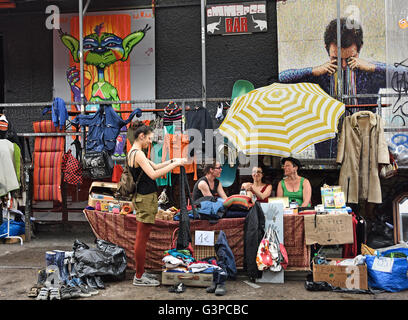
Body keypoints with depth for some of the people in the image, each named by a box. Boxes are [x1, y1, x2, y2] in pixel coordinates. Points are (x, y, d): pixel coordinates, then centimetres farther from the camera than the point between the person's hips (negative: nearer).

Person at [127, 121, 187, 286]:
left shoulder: (133, 152, 15)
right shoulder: (138, 154, -17)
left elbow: (154, 166, 19)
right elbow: (153, 174, -25)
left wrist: (172, 161, 9)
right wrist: (174, 164, -20)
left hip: (142, 198, 11)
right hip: (146, 198, -11)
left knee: (141, 238, 16)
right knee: (142, 238, -2)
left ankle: (140, 273, 27)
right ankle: (139, 277, 7)